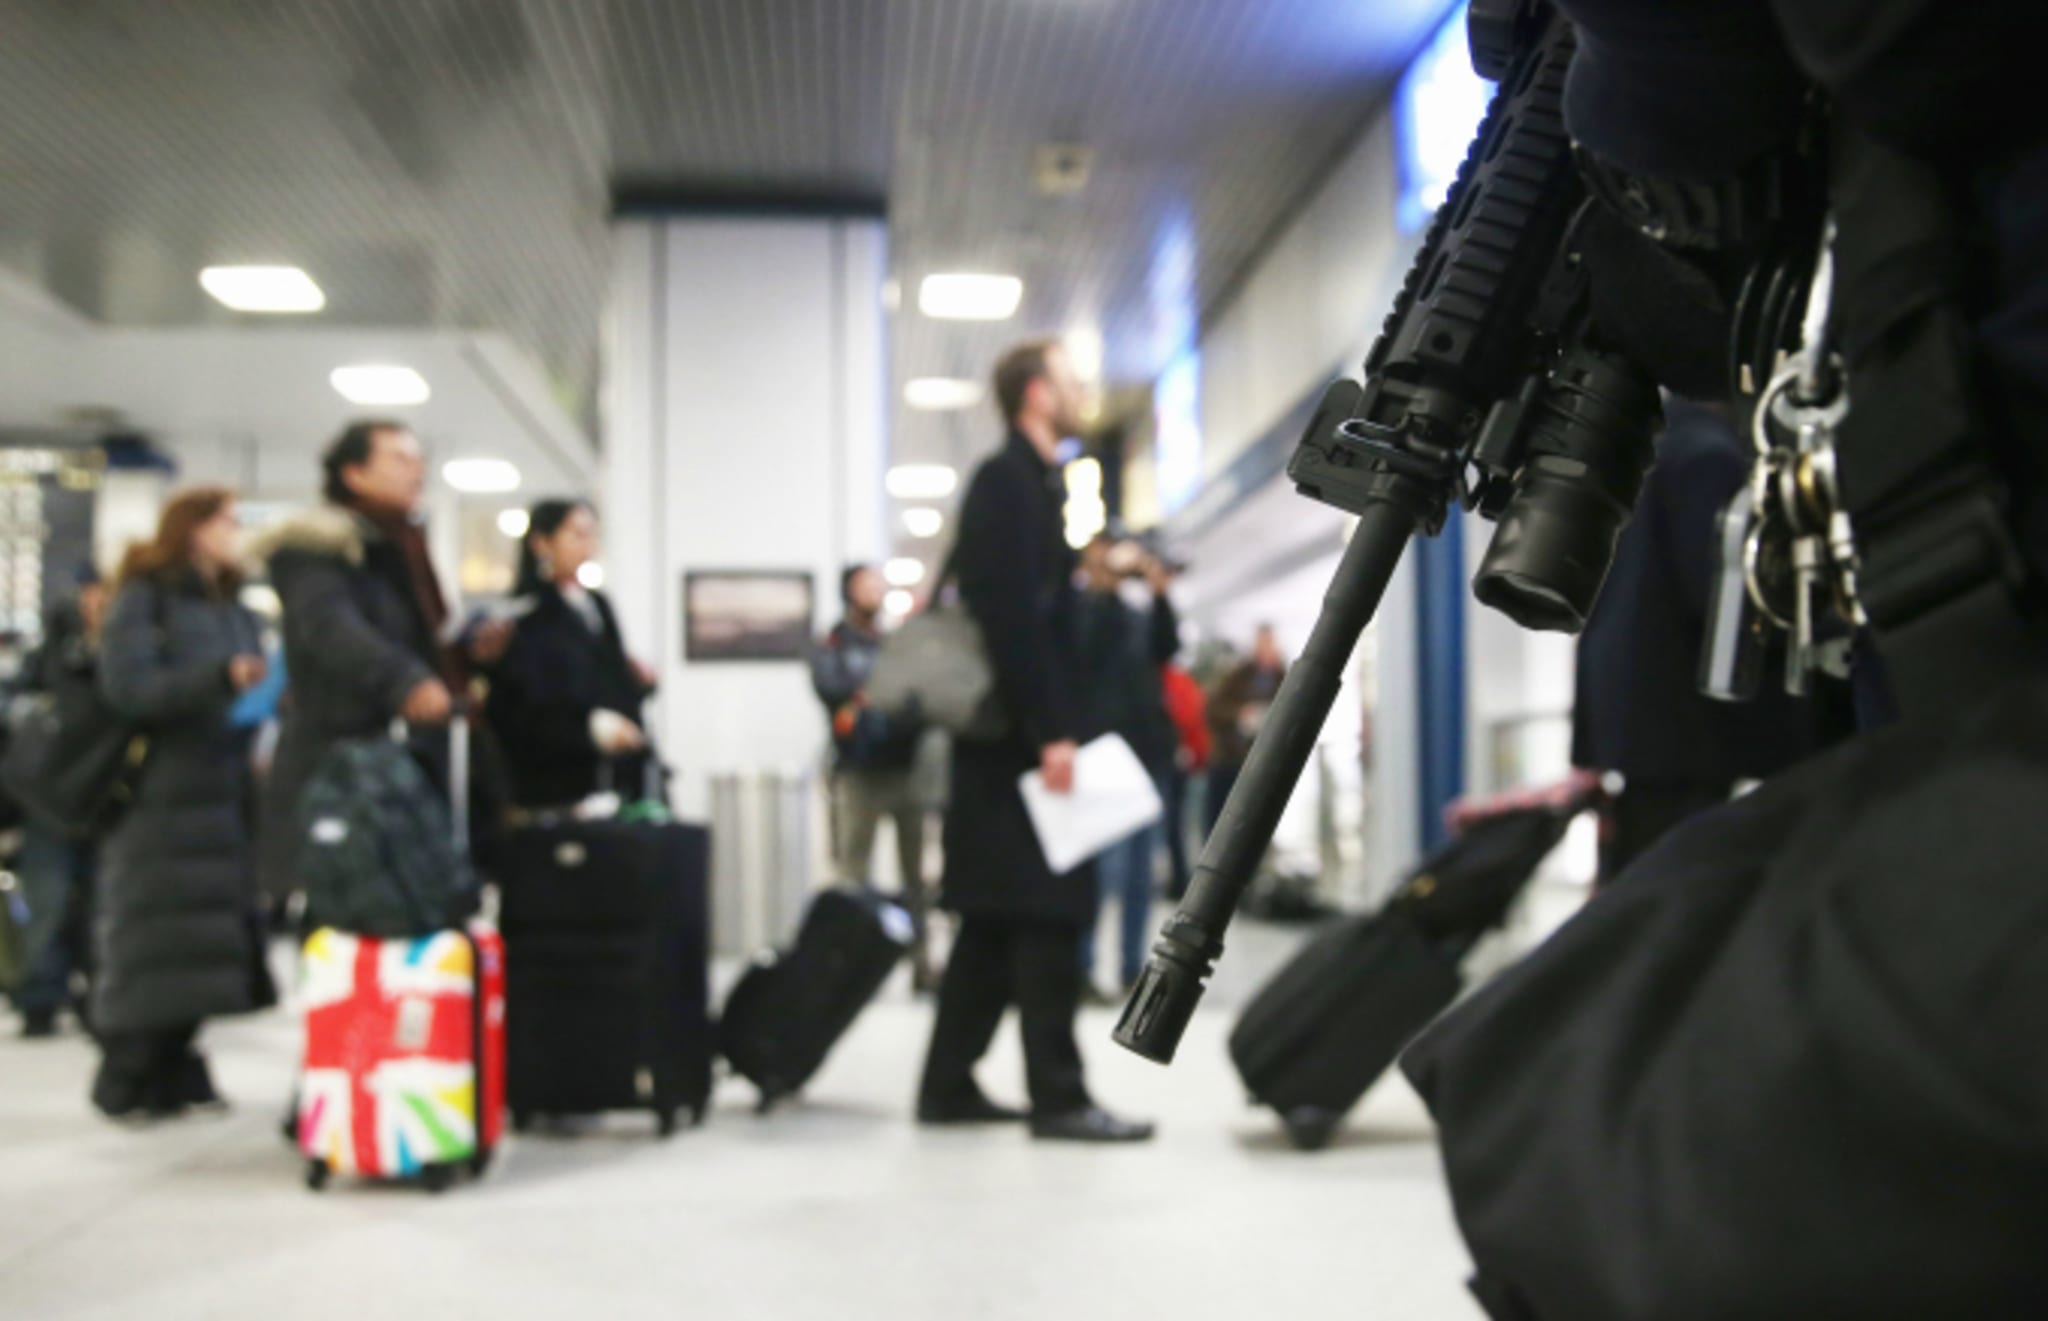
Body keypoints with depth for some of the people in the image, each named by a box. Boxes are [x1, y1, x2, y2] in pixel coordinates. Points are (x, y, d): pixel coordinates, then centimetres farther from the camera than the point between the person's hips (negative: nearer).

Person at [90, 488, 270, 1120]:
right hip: (159, 798, -6)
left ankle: (174, 1075, 14)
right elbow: (129, 688, -15)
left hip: (221, 797, 6)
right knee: (153, 947, -6)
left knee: (198, 948, 5)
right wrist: (219, 676, -24)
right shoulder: (143, 600, -3)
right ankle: (125, 1085, 4)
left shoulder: (233, 611, 18)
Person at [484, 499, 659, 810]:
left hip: (624, 772, 7)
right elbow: (518, 708, -14)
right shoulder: (525, 618, -5)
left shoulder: (597, 605, 18)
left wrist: (639, 679, 4)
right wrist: (591, 727, -24)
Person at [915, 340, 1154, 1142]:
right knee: (1046, 916, -7)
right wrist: (1051, 732, -23)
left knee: (998, 918, 11)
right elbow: (1012, 614, -20)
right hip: (1019, 736, -10)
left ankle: (948, 1086, 16)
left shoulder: (1026, 482, 19)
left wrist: (1054, 728, 16)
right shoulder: (1008, 480, -10)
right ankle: (1059, 1098, -3)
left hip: (1018, 736, 10)